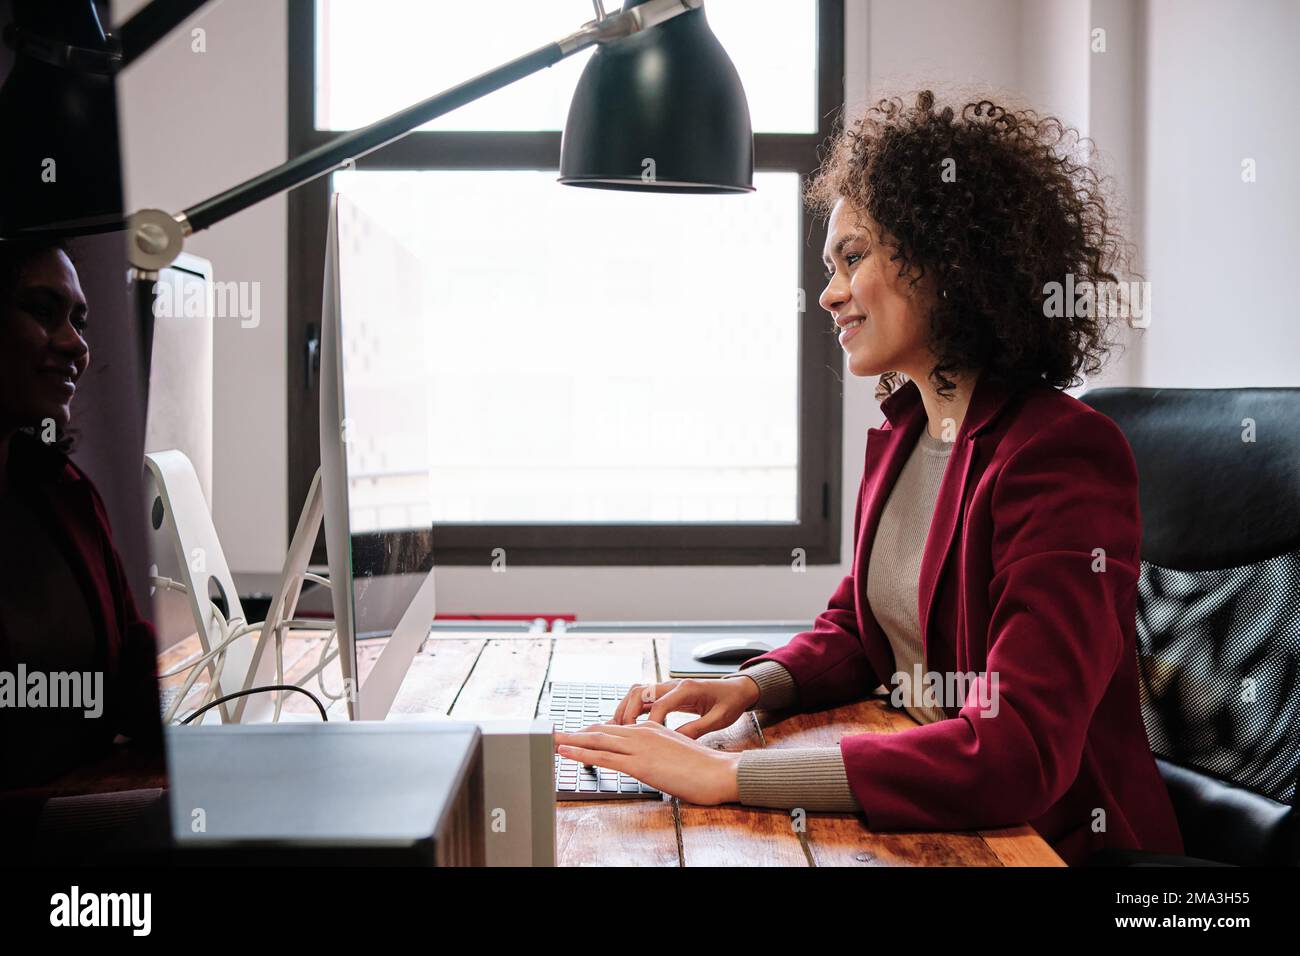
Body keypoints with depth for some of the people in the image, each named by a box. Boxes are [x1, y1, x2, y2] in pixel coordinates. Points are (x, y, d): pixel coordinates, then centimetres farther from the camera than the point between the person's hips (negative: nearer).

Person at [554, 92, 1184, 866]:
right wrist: (751, 686, -6)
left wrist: (727, 774, -31)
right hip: (924, 816, 6)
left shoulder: (1062, 454, -21)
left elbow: (1015, 753, -29)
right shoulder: (899, 435, 6)